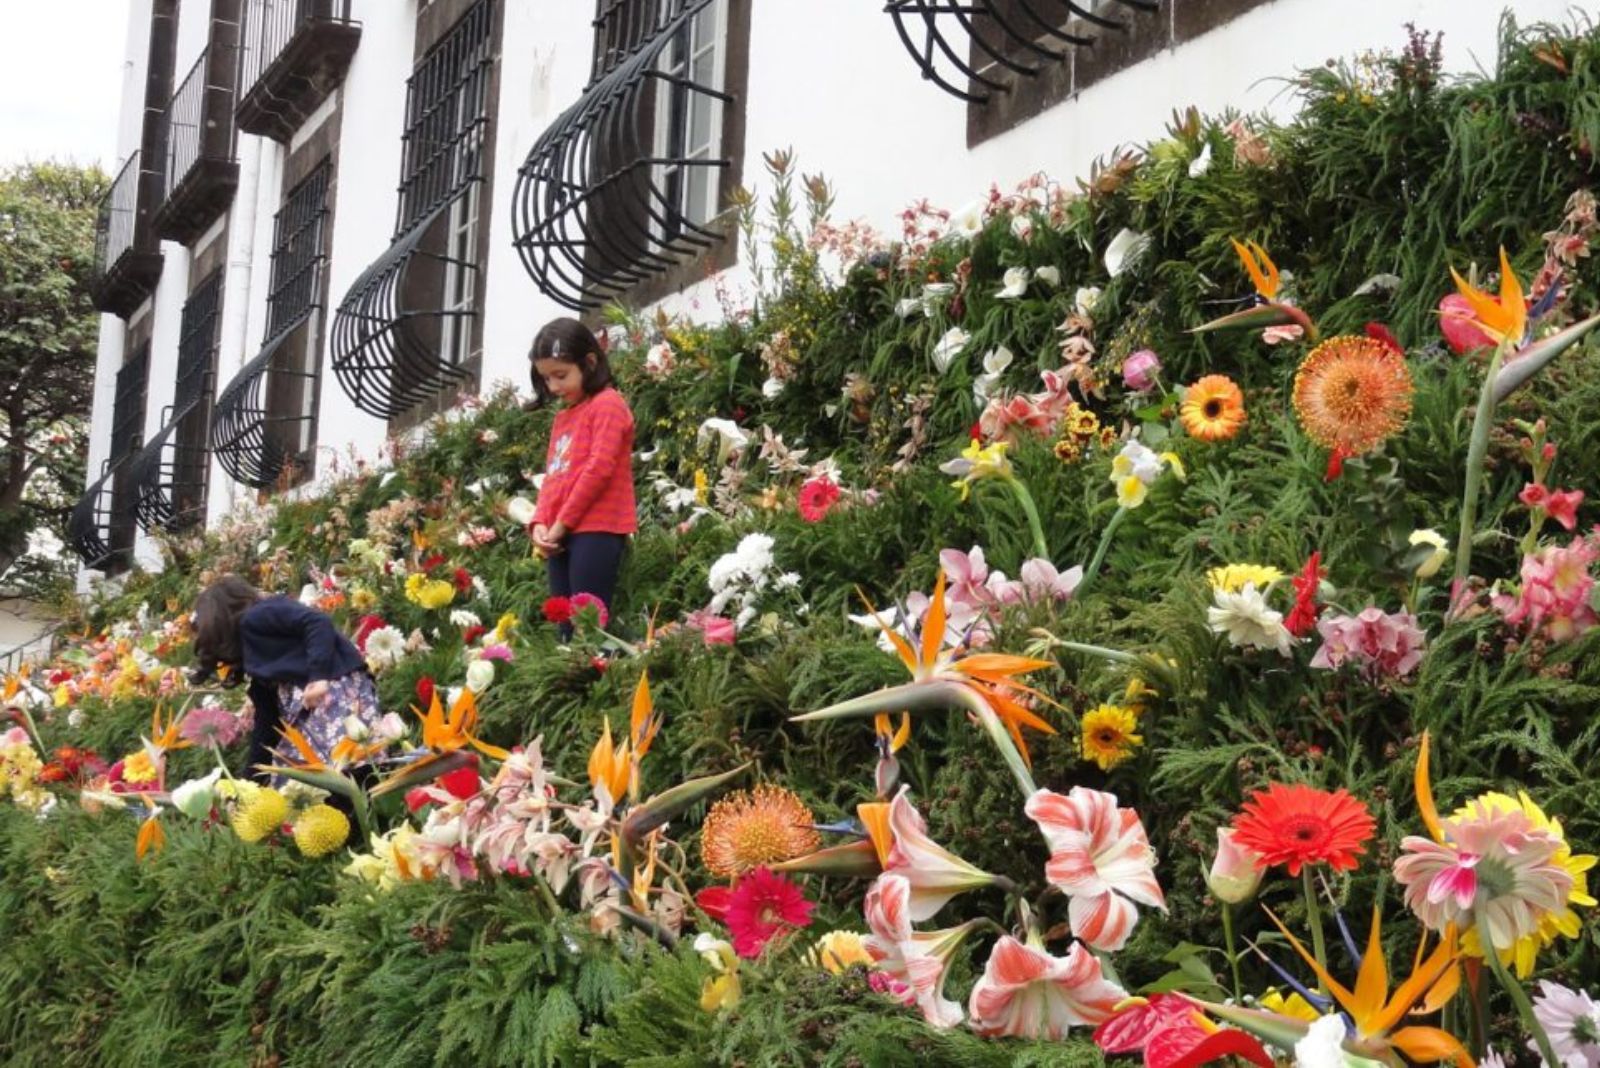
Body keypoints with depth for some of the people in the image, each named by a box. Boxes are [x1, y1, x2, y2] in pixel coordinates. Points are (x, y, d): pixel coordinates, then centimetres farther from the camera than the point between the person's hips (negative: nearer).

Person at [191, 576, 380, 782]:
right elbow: (267, 722, 30)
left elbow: (318, 623, -14)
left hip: (335, 687, -9)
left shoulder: (257, 618, 3)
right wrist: (252, 784, 31)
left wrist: (318, 676, -21)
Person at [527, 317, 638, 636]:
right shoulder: (562, 417, 22)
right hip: (561, 536, 8)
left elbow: (599, 468, -13)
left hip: (595, 530, -8)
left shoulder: (607, 405, -4)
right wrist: (541, 523, 2)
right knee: (565, 625, 5)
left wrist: (562, 522, -11)